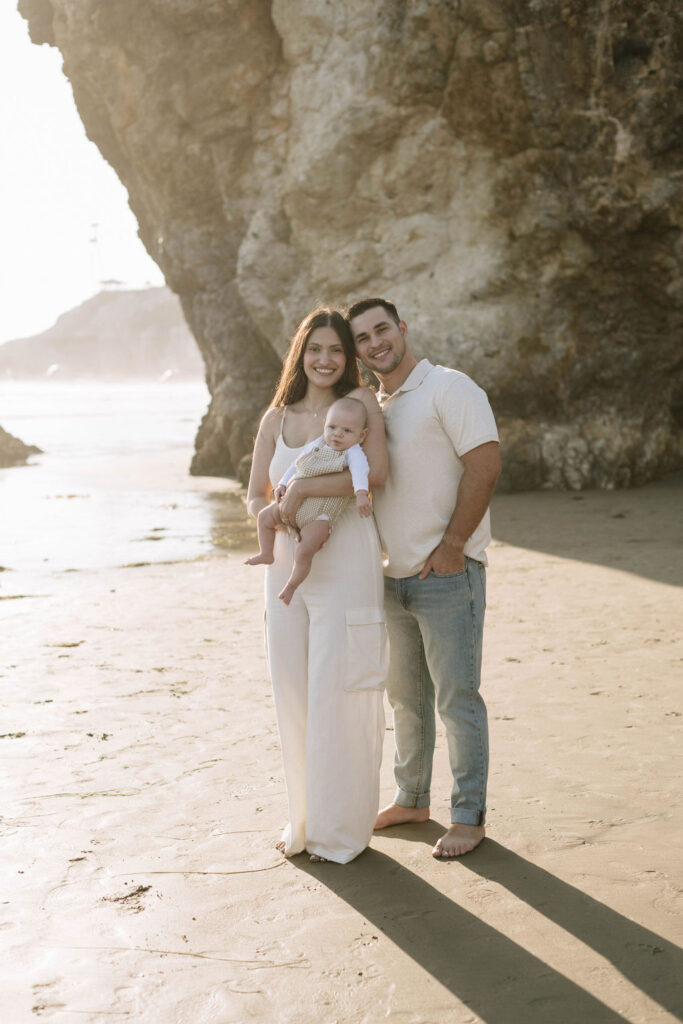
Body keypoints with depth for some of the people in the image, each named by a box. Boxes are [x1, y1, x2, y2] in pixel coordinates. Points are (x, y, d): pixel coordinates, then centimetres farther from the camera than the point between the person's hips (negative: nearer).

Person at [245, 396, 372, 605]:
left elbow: (360, 469, -36)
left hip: (320, 517, -7)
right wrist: (283, 484, 12)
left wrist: (361, 494, -54)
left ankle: (292, 584, 5)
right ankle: (266, 555, 32)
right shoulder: (316, 445, 4)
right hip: (293, 504, 7)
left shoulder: (353, 452, -16)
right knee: (264, 517, 14)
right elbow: (297, 464, 18)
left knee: (303, 551, -20)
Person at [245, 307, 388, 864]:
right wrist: (282, 517, -10)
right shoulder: (276, 419, 11)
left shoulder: (360, 402, -3)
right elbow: (254, 497, 12)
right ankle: (305, 820, 27)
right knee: (294, 694, 10)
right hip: (288, 566, 5)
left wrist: (303, 489, -16)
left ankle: (341, 829, 14)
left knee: (338, 696, -2)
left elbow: (377, 472, -19)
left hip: (345, 565, -5)